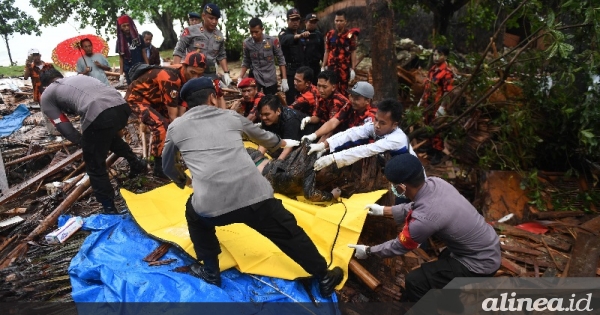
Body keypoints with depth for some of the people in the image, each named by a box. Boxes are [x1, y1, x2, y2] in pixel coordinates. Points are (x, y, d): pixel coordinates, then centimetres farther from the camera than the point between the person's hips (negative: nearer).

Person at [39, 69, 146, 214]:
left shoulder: (47, 95, 22)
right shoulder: (79, 77, 38)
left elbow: (63, 126, 13)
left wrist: (83, 142, 24)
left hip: (98, 115, -6)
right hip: (122, 106, 7)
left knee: (95, 167, 12)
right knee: (110, 135, 41)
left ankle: (110, 210, 17)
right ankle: (135, 162, 40)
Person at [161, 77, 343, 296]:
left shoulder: (176, 127, 19)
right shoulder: (231, 116, 21)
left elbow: (167, 166, 35)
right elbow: (262, 136, 40)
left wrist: (183, 180, 56)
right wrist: (281, 143, 62)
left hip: (211, 205, 0)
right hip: (254, 195, 1)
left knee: (195, 214, 35)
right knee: (290, 233, 21)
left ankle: (210, 272, 41)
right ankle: (325, 279, 34)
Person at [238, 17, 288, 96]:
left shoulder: (273, 41, -9)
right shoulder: (247, 43, -3)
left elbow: (281, 60, -3)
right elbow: (245, 62, 8)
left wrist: (284, 80, -7)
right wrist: (240, 78, -2)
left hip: (271, 81, 0)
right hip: (254, 81, 1)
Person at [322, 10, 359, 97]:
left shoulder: (351, 35, -2)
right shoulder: (329, 34, 9)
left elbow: (353, 52, -2)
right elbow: (327, 52, 13)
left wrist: (353, 69, -7)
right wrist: (323, 67, 9)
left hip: (345, 67, -3)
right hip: (331, 67, 3)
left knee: (343, 90, 3)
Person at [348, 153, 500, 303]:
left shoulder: (423, 218, -31)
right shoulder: (435, 182, -10)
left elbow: (399, 246, -11)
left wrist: (368, 251, 4)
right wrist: (383, 210, 20)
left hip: (481, 263, -8)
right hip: (490, 245, 8)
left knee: (415, 281, -8)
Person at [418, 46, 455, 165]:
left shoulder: (447, 72, -17)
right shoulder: (432, 68, 8)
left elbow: (447, 91, -20)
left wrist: (442, 107, -25)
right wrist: (422, 99, 16)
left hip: (437, 105, -8)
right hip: (428, 103, 8)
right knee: (428, 126, 17)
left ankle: (438, 153, 13)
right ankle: (432, 148, 34)